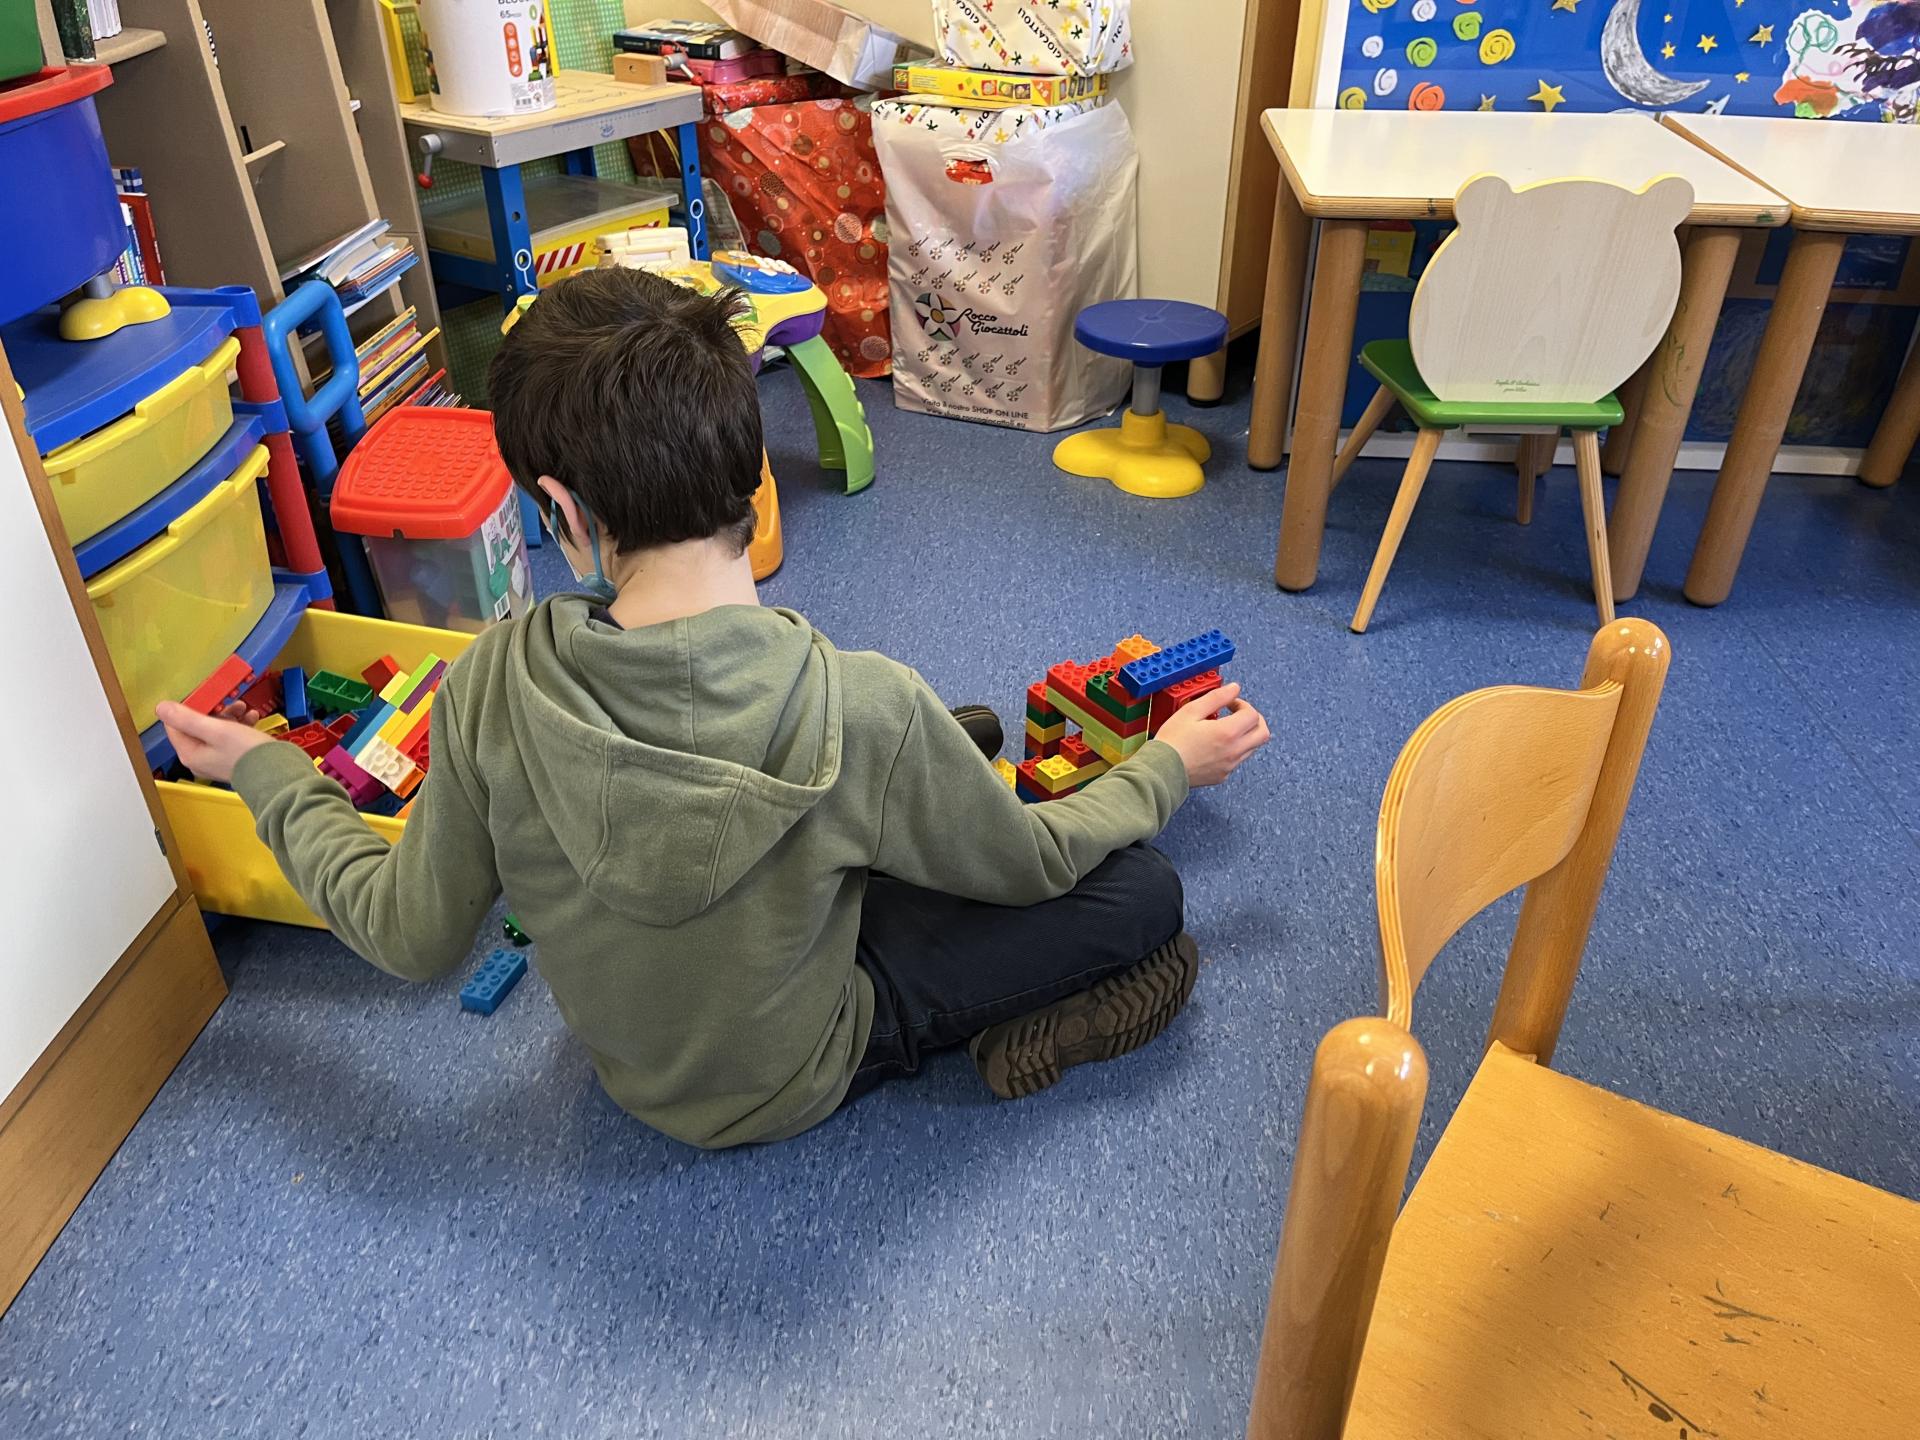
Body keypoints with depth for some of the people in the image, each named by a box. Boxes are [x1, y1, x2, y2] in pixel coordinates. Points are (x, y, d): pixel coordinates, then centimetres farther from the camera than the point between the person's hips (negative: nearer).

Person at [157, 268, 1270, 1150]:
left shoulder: (492, 688, -29)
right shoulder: (862, 712, -37)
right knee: (1142, 889, 2)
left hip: (625, 1052, 4)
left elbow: (412, 938, -12)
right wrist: (1167, 767, 2)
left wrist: (269, 776, 3)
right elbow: (1028, 864, -16)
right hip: (785, 1081, -4)